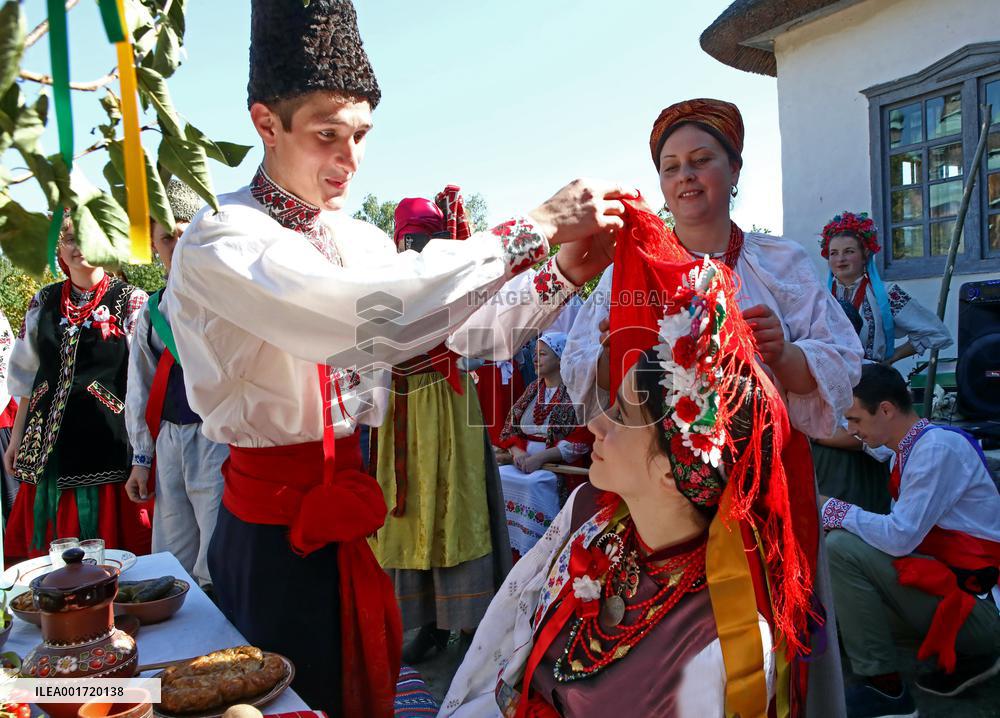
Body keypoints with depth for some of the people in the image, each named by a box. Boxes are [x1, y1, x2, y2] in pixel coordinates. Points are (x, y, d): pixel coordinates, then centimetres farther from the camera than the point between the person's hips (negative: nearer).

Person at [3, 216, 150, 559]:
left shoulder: (131, 300, -1)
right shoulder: (44, 302, 12)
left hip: (109, 439, -4)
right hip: (48, 441, 4)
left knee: (110, 547, 1)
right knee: (47, 554, 9)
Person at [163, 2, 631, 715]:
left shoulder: (360, 240, 5)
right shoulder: (220, 240, -18)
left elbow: (472, 331, 3)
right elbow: (372, 316, -36)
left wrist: (563, 273, -13)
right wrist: (533, 229, -31)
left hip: (348, 517, 7)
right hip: (274, 533, -6)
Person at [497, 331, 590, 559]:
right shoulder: (532, 390, 17)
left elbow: (581, 441, -12)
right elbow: (510, 429, 14)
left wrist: (540, 457, -19)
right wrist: (517, 452, -8)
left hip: (560, 465, -6)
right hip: (524, 461, 6)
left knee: (534, 484, -33)